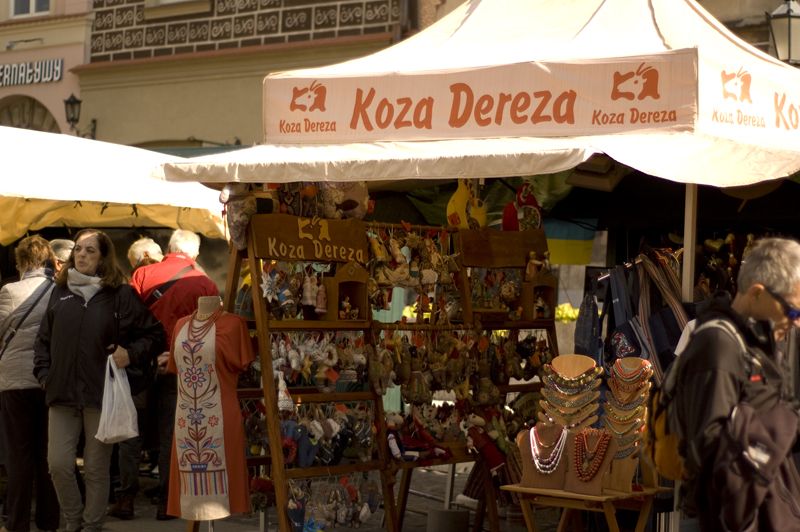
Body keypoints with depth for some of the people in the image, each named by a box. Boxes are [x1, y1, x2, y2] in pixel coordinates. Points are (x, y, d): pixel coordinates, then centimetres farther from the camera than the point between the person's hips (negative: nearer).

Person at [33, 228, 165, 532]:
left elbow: (155, 335, 3)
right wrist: (43, 374, 7)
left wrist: (131, 354, -12)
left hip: (101, 394, -3)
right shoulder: (61, 292, 11)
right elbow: (43, 339, 18)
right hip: (62, 393, 3)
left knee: (96, 469, 4)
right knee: (58, 464, -3)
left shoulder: (120, 293, 0)